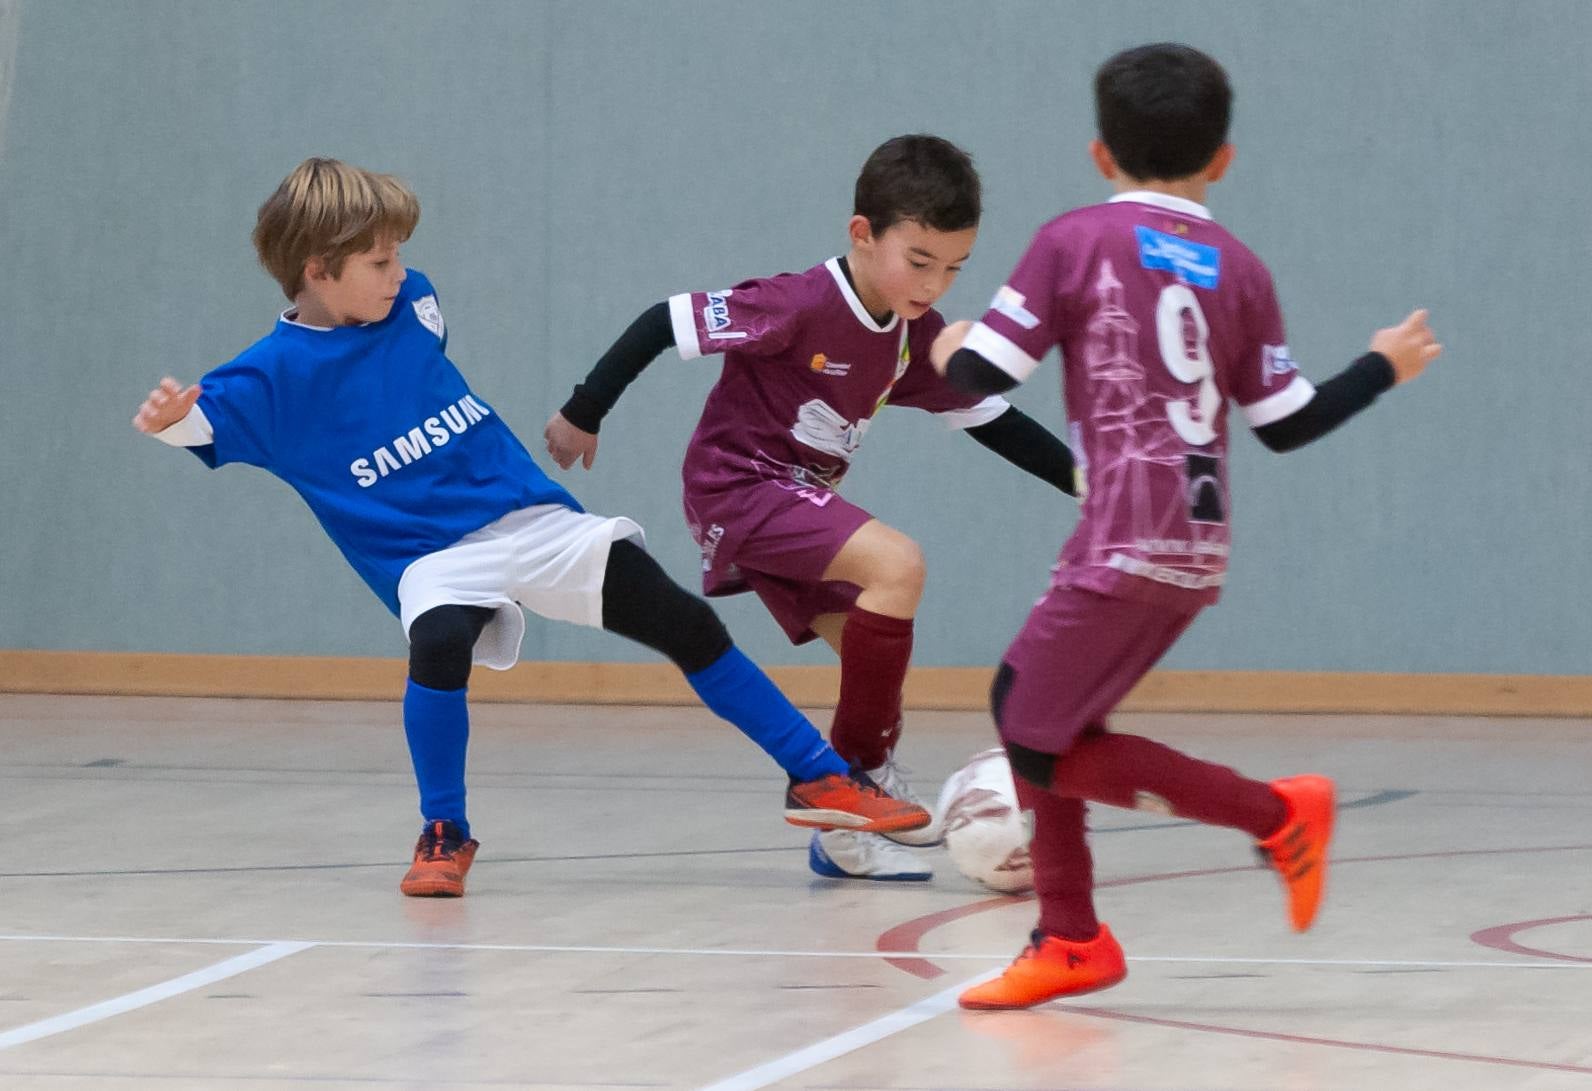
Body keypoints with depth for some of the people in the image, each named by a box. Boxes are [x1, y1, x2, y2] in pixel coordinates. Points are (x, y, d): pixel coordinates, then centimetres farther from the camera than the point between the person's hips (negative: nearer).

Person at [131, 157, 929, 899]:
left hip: (534, 518, 5)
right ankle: (445, 835, -15)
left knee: (689, 627, 1)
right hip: (432, 556, -5)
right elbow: (207, 420, -24)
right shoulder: (278, 373, -11)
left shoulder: (410, 305, 3)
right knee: (439, 644, -37)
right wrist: (171, 418, -46)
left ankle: (816, 774, 15)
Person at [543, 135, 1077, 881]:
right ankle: (857, 766, -16)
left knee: (878, 660, 3)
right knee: (896, 564, -26)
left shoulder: (918, 337, 1)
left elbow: (989, 419, 11)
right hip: (738, 487, -9)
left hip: (799, 503, 9)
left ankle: (846, 834, 13)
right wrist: (583, 415, -11)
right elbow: (666, 323, -18)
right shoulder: (800, 307, -22)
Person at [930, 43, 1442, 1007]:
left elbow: (983, 374, -8)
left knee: (1041, 745, -3)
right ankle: (1070, 939, 22)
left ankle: (1276, 813, -5)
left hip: (1128, 546, -7)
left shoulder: (1075, 241, -4)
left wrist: (949, 352, 15)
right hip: (1197, 551, 7)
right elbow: (1288, 422, 10)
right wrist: (1383, 368, 26)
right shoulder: (1238, 268, 9)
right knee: (1024, 701, 19)